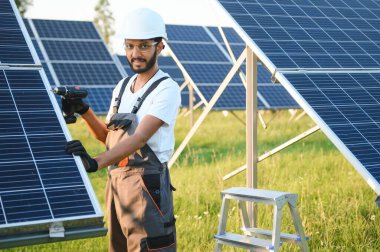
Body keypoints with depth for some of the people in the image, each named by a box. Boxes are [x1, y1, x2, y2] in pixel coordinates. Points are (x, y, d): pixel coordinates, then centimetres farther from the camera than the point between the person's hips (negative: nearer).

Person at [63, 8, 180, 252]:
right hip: (115, 180, 8)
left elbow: (141, 137, -25)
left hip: (147, 183, -8)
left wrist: (96, 162, -38)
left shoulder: (167, 89, -12)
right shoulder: (122, 86, 13)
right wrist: (84, 111, 2)